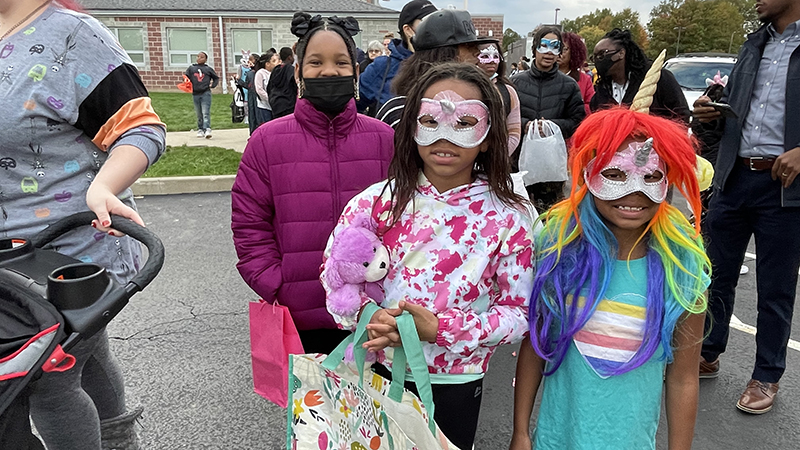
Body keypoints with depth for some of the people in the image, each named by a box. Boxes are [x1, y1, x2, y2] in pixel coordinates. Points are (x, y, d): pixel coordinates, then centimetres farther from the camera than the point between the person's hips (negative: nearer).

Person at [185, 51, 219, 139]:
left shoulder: (208, 69, 7)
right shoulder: (191, 68, 11)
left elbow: (216, 78, 17)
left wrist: (212, 85, 3)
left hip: (206, 93, -3)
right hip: (195, 94, 3)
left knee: (206, 113, -13)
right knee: (199, 114, 10)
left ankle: (207, 130, -21)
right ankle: (200, 130, 18)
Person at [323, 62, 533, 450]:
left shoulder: (508, 219, -13)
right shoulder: (377, 202, -10)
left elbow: (517, 312, -11)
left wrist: (438, 329, -24)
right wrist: (367, 317, -23)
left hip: (456, 386, -1)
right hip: (377, 371, 1)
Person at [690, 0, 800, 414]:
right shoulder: (754, 45, 15)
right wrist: (711, 115, 2)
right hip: (734, 178, 5)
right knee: (717, 276, 12)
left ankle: (766, 377, 23)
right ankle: (706, 356, 29)